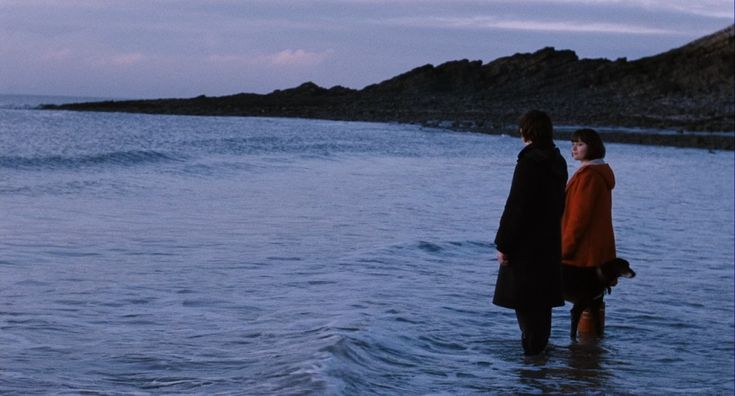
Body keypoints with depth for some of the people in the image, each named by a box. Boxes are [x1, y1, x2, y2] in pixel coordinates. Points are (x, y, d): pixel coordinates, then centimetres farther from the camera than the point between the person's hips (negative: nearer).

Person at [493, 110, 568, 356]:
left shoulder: (529, 162, -16)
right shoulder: (558, 162, 11)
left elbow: (516, 206, -18)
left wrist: (503, 244, -14)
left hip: (526, 245, -9)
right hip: (549, 243, 9)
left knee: (525, 302, -4)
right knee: (541, 302, 17)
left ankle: (532, 349, -3)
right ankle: (540, 347, 25)